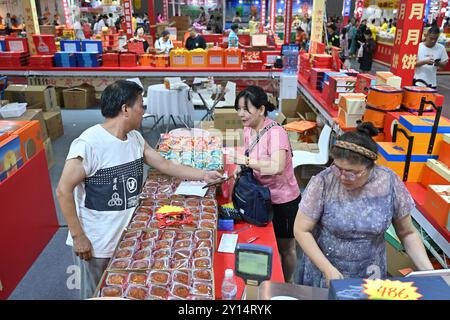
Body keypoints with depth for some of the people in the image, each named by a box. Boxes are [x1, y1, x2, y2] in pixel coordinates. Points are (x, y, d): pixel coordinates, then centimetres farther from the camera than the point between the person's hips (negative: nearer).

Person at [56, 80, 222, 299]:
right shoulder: (89, 143, -24)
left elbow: (164, 164, 9)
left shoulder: (135, 138, 0)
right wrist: (78, 236, -17)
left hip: (127, 235, 7)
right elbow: (63, 190, -20)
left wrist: (203, 175, 9)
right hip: (95, 243, -6)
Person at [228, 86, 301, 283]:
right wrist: (242, 168, -11)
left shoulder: (276, 132, -27)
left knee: (284, 248, 16)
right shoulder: (248, 130, -4)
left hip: (284, 201, -7)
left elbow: (277, 168, -43)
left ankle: (287, 284, 42)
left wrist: (245, 160, -38)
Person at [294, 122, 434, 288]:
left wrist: (429, 273, -12)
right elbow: (301, 230, -14)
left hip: (369, 274, 2)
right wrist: (328, 270, -20)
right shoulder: (323, 182, -22)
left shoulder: (390, 182, -15)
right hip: (323, 267, -1)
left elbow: (407, 233, -2)